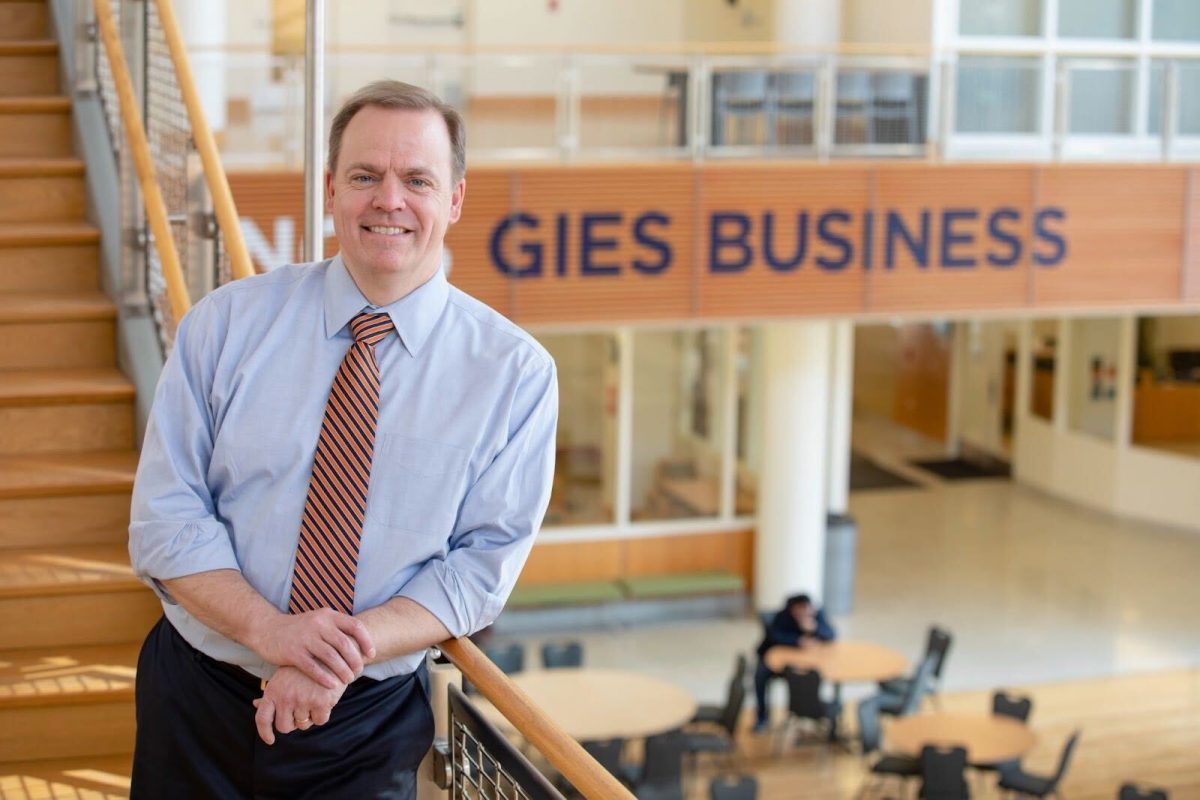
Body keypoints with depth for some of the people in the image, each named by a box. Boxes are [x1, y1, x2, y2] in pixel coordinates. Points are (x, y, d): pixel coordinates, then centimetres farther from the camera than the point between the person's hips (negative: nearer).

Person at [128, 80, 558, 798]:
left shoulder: (516, 371, -7)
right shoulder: (226, 324, -4)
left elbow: (485, 560, -7)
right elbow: (166, 517, -6)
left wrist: (354, 646, -22)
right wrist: (268, 630, -22)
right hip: (198, 699, 1)